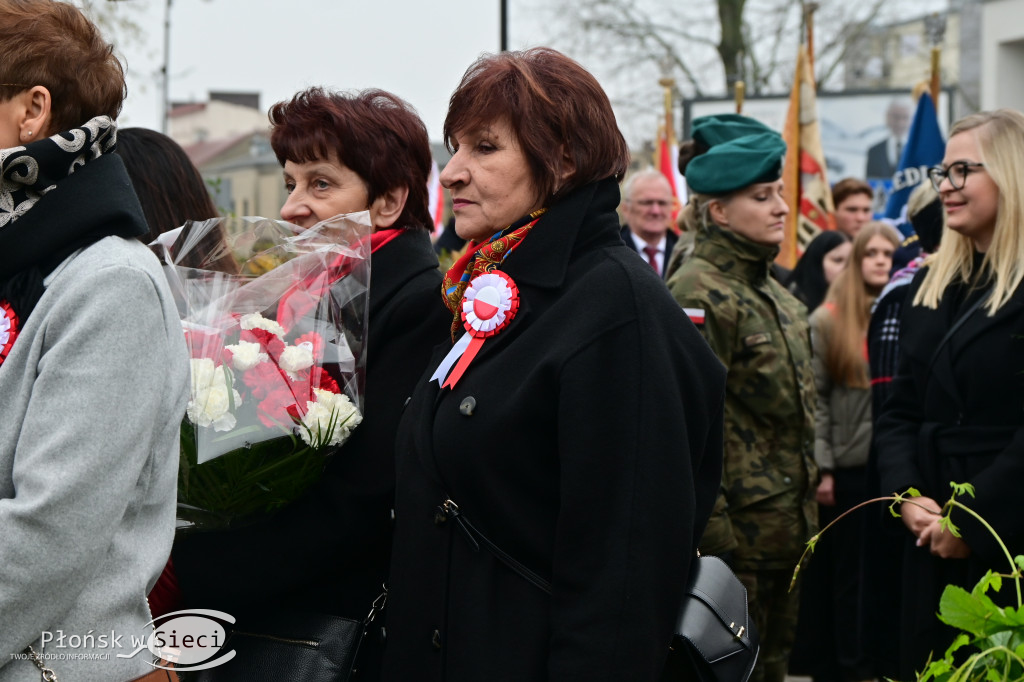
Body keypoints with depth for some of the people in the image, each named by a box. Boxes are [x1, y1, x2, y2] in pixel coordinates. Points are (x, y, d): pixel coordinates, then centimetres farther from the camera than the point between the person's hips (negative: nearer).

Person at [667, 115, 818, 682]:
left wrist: (806, 504, 19)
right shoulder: (699, 293, -16)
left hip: (786, 525, 9)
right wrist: (713, 537, -22)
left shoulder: (771, 291, 13)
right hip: (740, 527, -9)